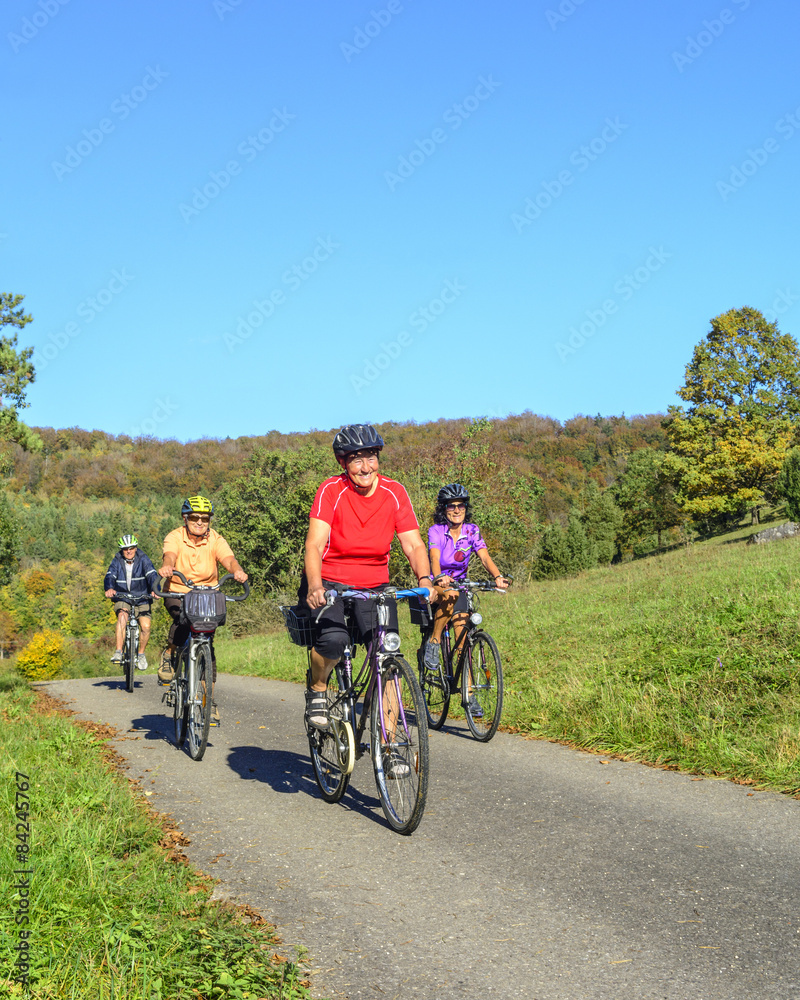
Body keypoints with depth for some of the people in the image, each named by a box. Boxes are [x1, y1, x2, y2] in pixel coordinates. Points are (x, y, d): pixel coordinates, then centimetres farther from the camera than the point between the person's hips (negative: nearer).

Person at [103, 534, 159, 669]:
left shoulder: (143, 560, -8)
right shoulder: (117, 561, -5)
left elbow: (152, 575, -23)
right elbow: (110, 576, -20)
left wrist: (154, 590, -43)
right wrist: (109, 589, -44)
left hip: (142, 598, 0)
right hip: (122, 597, 0)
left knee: (146, 626, -17)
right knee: (122, 616, -31)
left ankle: (141, 653, 9)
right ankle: (118, 652, -29)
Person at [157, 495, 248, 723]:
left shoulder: (215, 540, -7)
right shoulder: (174, 538, -10)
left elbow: (229, 559, -24)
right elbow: (170, 556, -31)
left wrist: (237, 571, -48)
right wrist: (166, 567, -56)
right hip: (177, 593, -2)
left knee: (207, 644, -9)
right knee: (184, 618, -35)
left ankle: (210, 699, 1)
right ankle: (169, 654, -6)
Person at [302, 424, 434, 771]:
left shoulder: (394, 493, -5)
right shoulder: (331, 491, -13)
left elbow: (413, 544, -10)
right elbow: (315, 544, -23)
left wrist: (425, 579, -30)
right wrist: (314, 585, -41)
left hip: (374, 587, 3)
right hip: (330, 583, -3)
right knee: (333, 640, -31)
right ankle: (317, 690, 3)